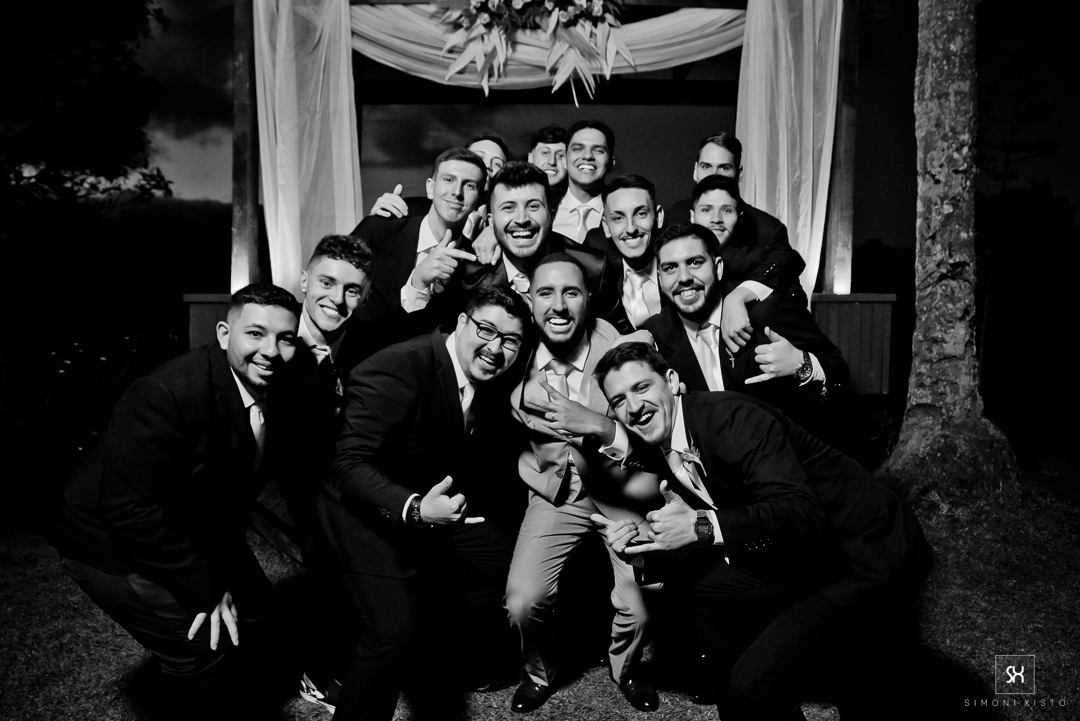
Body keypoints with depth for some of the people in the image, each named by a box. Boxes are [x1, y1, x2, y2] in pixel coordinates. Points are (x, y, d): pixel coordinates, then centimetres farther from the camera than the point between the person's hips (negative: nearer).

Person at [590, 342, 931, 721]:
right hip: (809, 558, 9)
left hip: (872, 554, -8)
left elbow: (804, 514, -31)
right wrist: (644, 550, -11)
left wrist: (703, 526, -37)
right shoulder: (658, 452, 4)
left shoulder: (733, 416, -22)